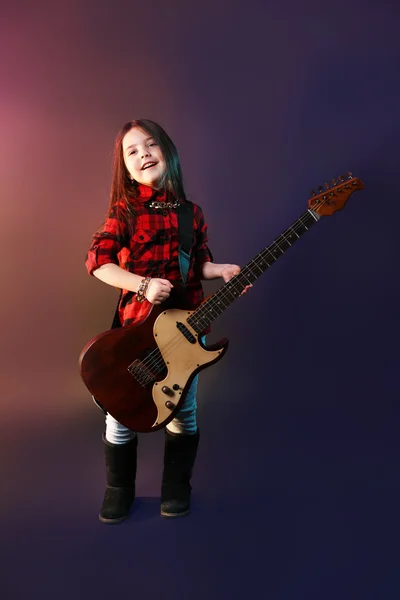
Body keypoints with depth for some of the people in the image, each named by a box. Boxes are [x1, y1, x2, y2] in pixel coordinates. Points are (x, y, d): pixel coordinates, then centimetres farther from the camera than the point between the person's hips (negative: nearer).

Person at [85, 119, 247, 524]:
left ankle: (176, 488, 34)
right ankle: (119, 490, 31)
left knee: (183, 411, 11)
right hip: (136, 324, -2)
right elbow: (97, 261, -11)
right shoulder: (125, 210, -4)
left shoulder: (191, 213, 6)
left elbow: (199, 264, 10)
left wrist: (223, 271, -9)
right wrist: (143, 285, -21)